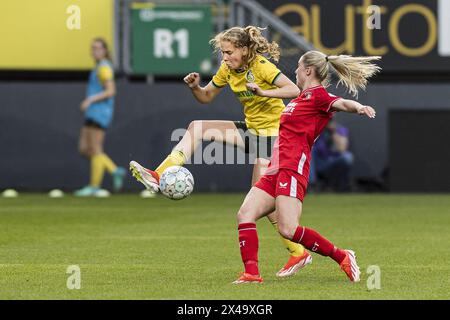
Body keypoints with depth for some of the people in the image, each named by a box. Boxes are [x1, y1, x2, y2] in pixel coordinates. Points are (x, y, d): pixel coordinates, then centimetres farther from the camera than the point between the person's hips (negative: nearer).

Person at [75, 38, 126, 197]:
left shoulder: (104, 67, -9)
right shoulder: (99, 67, 20)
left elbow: (110, 91, -19)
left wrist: (90, 100, -23)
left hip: (99, 112, -10)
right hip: (92, 114, 10)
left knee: (95, 149, -8)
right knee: (84, 149, 6)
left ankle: (94, 186, -6)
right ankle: (115, 171, 7)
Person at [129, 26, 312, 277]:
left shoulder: (261, 66, -19)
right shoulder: (228, 69, 2)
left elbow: (294, 90, -28)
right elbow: (207, 97, 13)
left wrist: (263, 92, -38)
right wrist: (195, 87, -9)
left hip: (271, 132, -8)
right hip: (250, 128, 8)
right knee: (198, 128, -4)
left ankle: (298, 253, 0)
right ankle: (159, 177, -11)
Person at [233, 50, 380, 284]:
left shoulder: (317, 94, -6)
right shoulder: (303, 96, 21)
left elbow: (342, 103, -25)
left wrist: (358, 107, -46)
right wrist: (261, 93, 53)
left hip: (292, 168, -10)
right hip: (275, 170, 10)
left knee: (288, 229, -20)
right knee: (245, 215, -4)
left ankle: (342, 257, -7)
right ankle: (251, 273, -7)